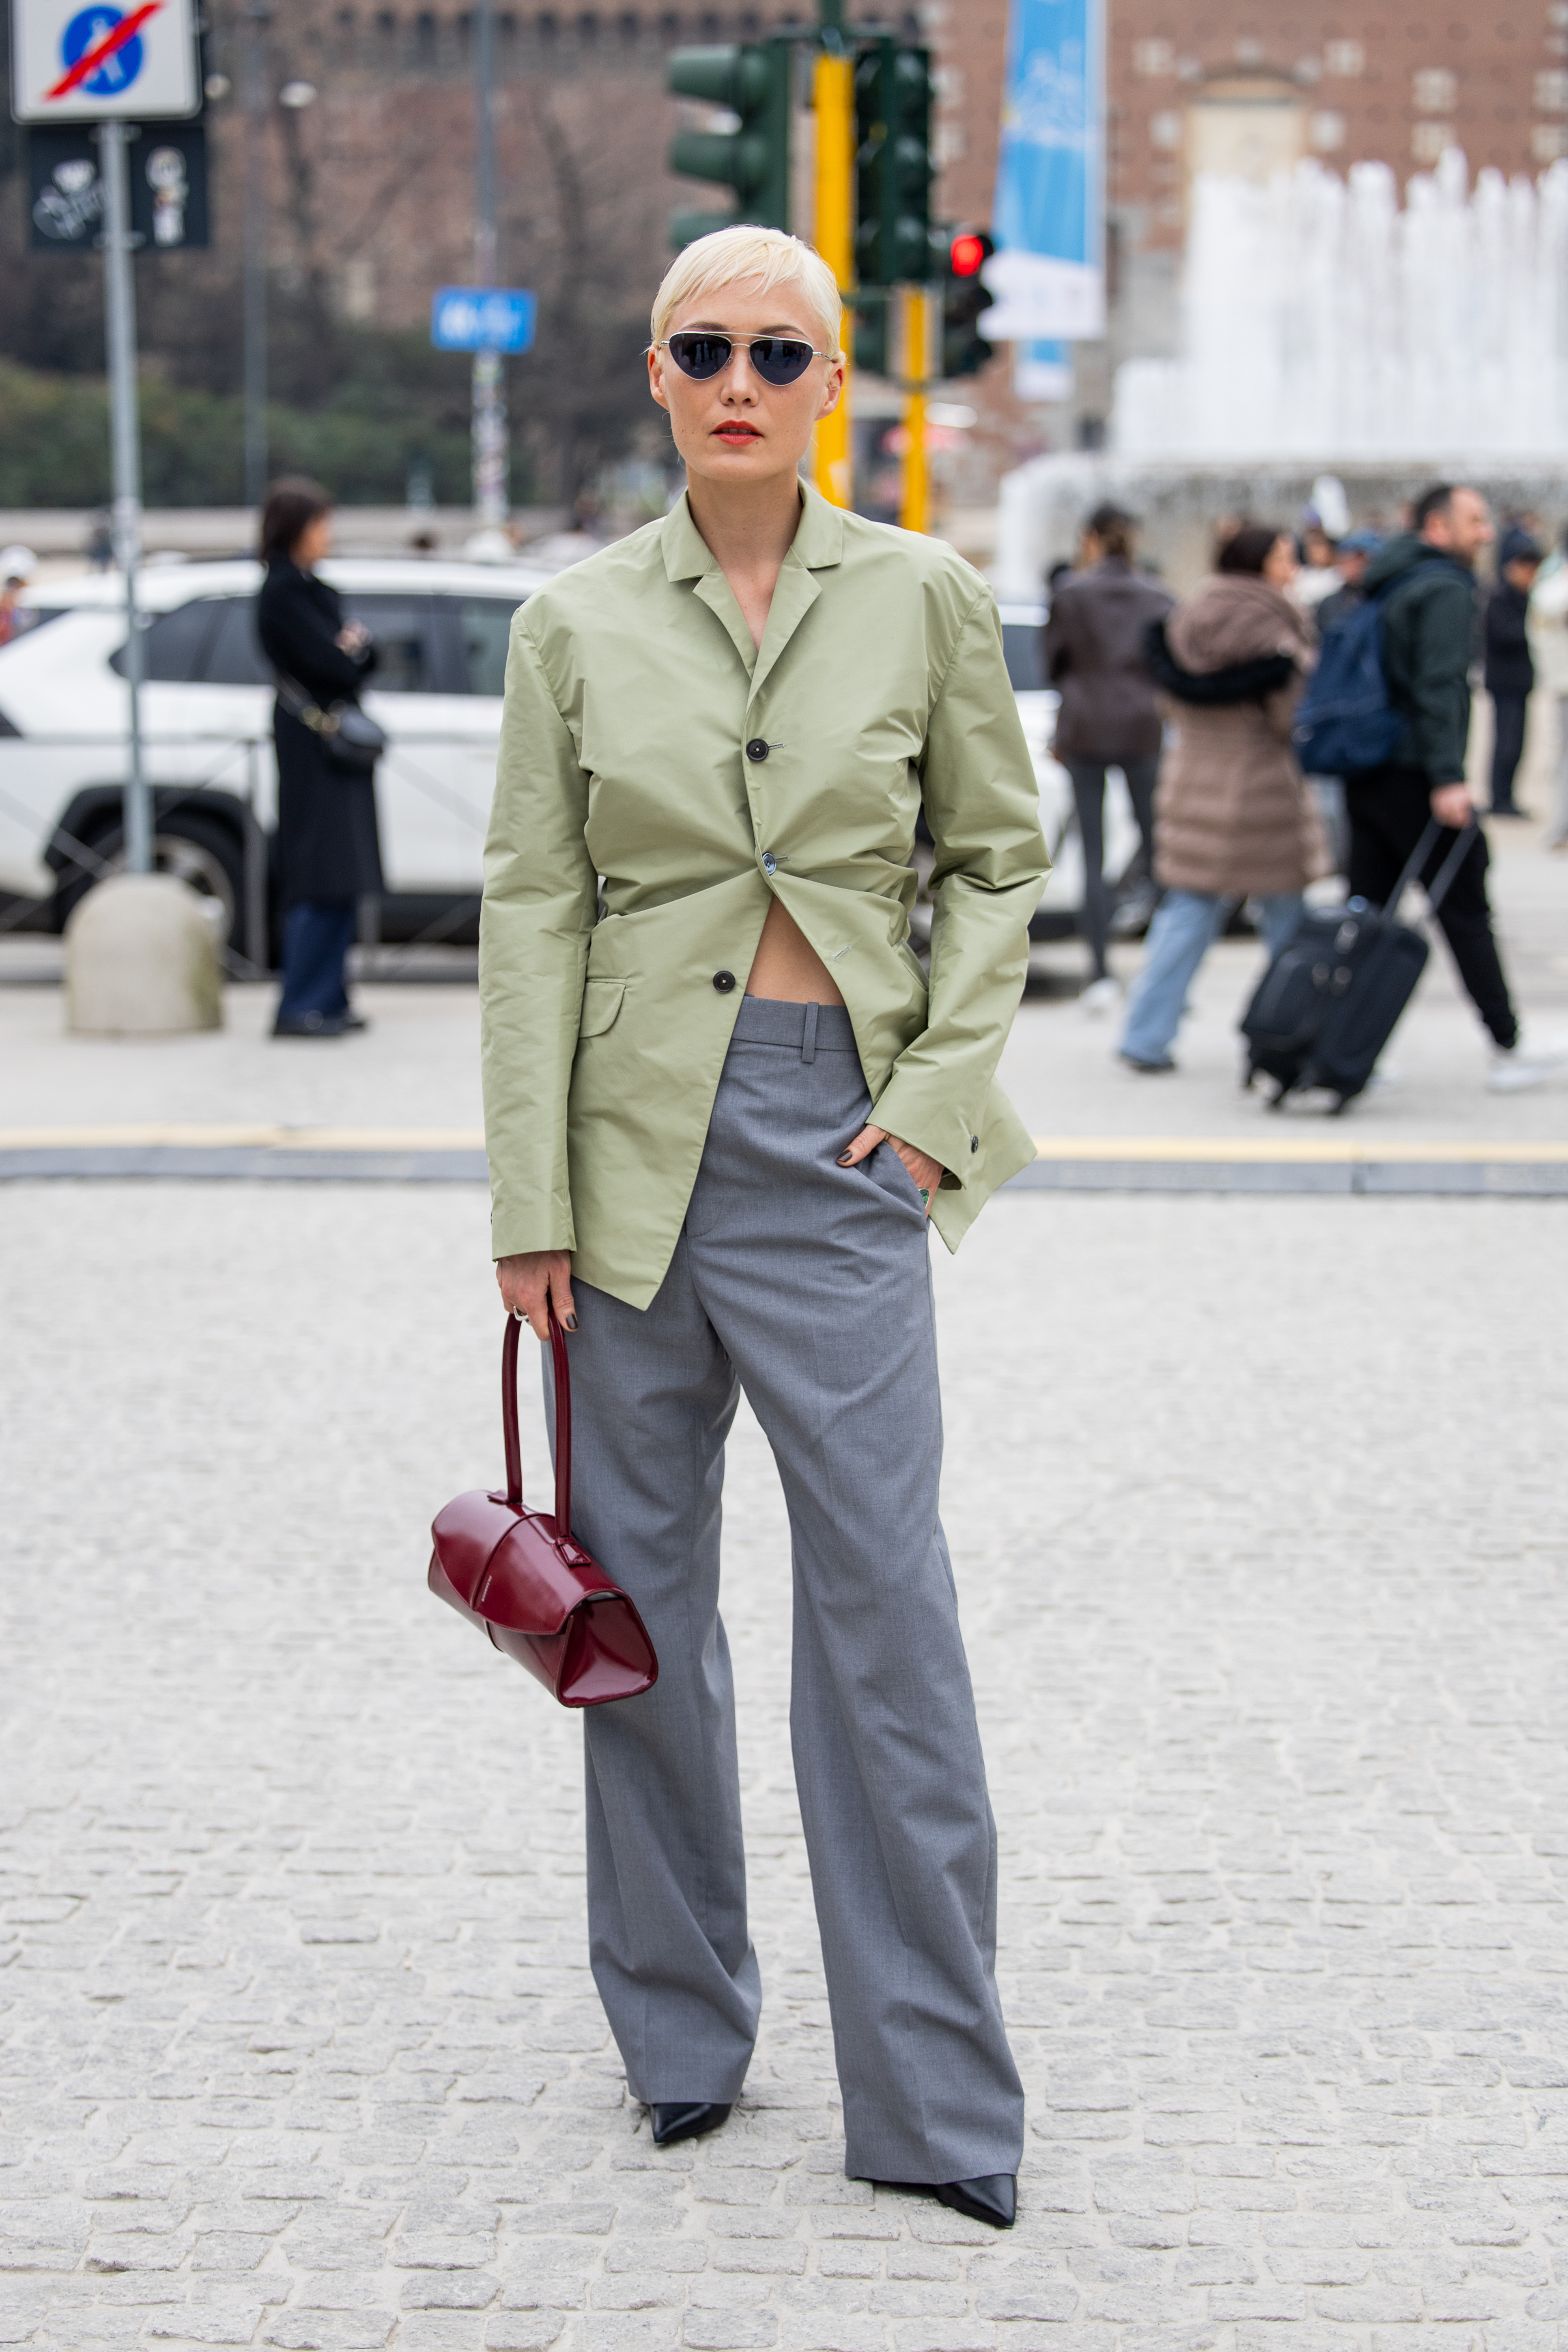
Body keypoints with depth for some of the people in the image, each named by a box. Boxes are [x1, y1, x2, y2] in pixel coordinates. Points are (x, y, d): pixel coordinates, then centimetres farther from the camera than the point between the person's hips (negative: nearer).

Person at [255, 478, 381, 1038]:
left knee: (340, 882, 11)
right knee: (324, 881, -12)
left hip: (338, 743, 10)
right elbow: (330, 665, -21)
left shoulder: (312, 588, 16)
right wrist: (351, 650, 0)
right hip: (313, 744, -10)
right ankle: (300, 1008, -11)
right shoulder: (283, 592, -14)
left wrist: (356, 646, -9)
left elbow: (363, 657, 14)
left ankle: (329, 1001, 16)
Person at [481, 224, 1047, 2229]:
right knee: (638, 1593, 9)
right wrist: (532, 1203, -3)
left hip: (842, 1140, -1)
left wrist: (945, 1090, -3)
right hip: (640, 1135, 1)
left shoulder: (924, 600, 2)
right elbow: (530, 911, 2)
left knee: (884, 1606, -4)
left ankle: (934, 2101, 6)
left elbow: (998, 857, 9)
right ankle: (679, 2039, 25)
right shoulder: (575, 625, 2)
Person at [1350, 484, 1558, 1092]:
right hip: (1413, 775, -8)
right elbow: (1439, 687, -21)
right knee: (1466, 914, -1)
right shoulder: (1446, 589, -10)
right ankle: (1507, 1051, 5)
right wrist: (1447, 778, -26)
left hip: (1366, 777, 9)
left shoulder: (1388, 586, 18)